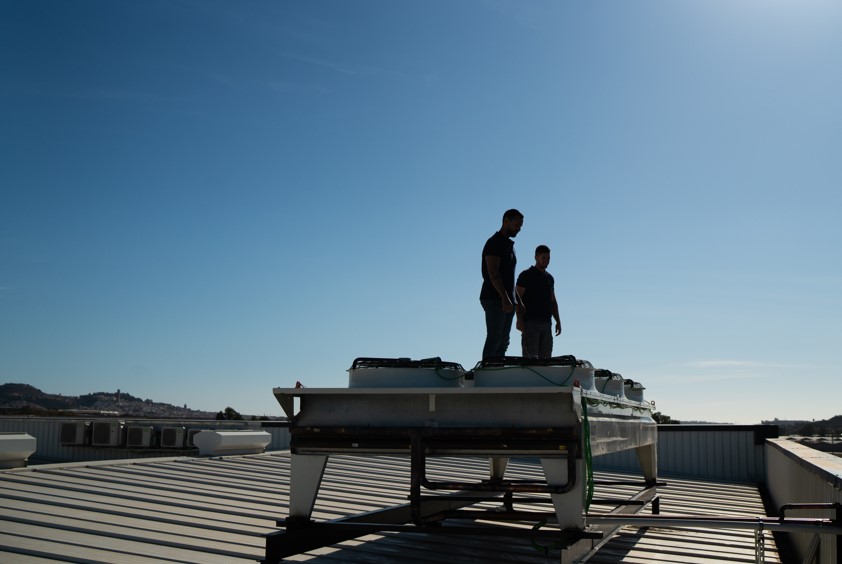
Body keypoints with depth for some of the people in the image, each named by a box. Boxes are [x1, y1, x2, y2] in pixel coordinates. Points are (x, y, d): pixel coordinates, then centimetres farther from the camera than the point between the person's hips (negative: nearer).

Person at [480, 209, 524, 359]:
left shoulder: (509, 245, 21)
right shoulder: (494, 243, -7)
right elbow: (493, 273, -18)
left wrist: (517, 300, 20)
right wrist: (505, 298, -25)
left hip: (507, 301, 9)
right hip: (494, 299, -9)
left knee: (503, 341, 5)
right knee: (494, 340, -11)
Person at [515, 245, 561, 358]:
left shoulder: (549, 278, 18)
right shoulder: (526, 275, -1)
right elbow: (517, 298, -7)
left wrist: (558, 321, 15)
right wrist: (519, 320, -17)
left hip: (546, 323, 6)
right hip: (530, 322, -6)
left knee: (545, 357, 4)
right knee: (530, 356, -11)